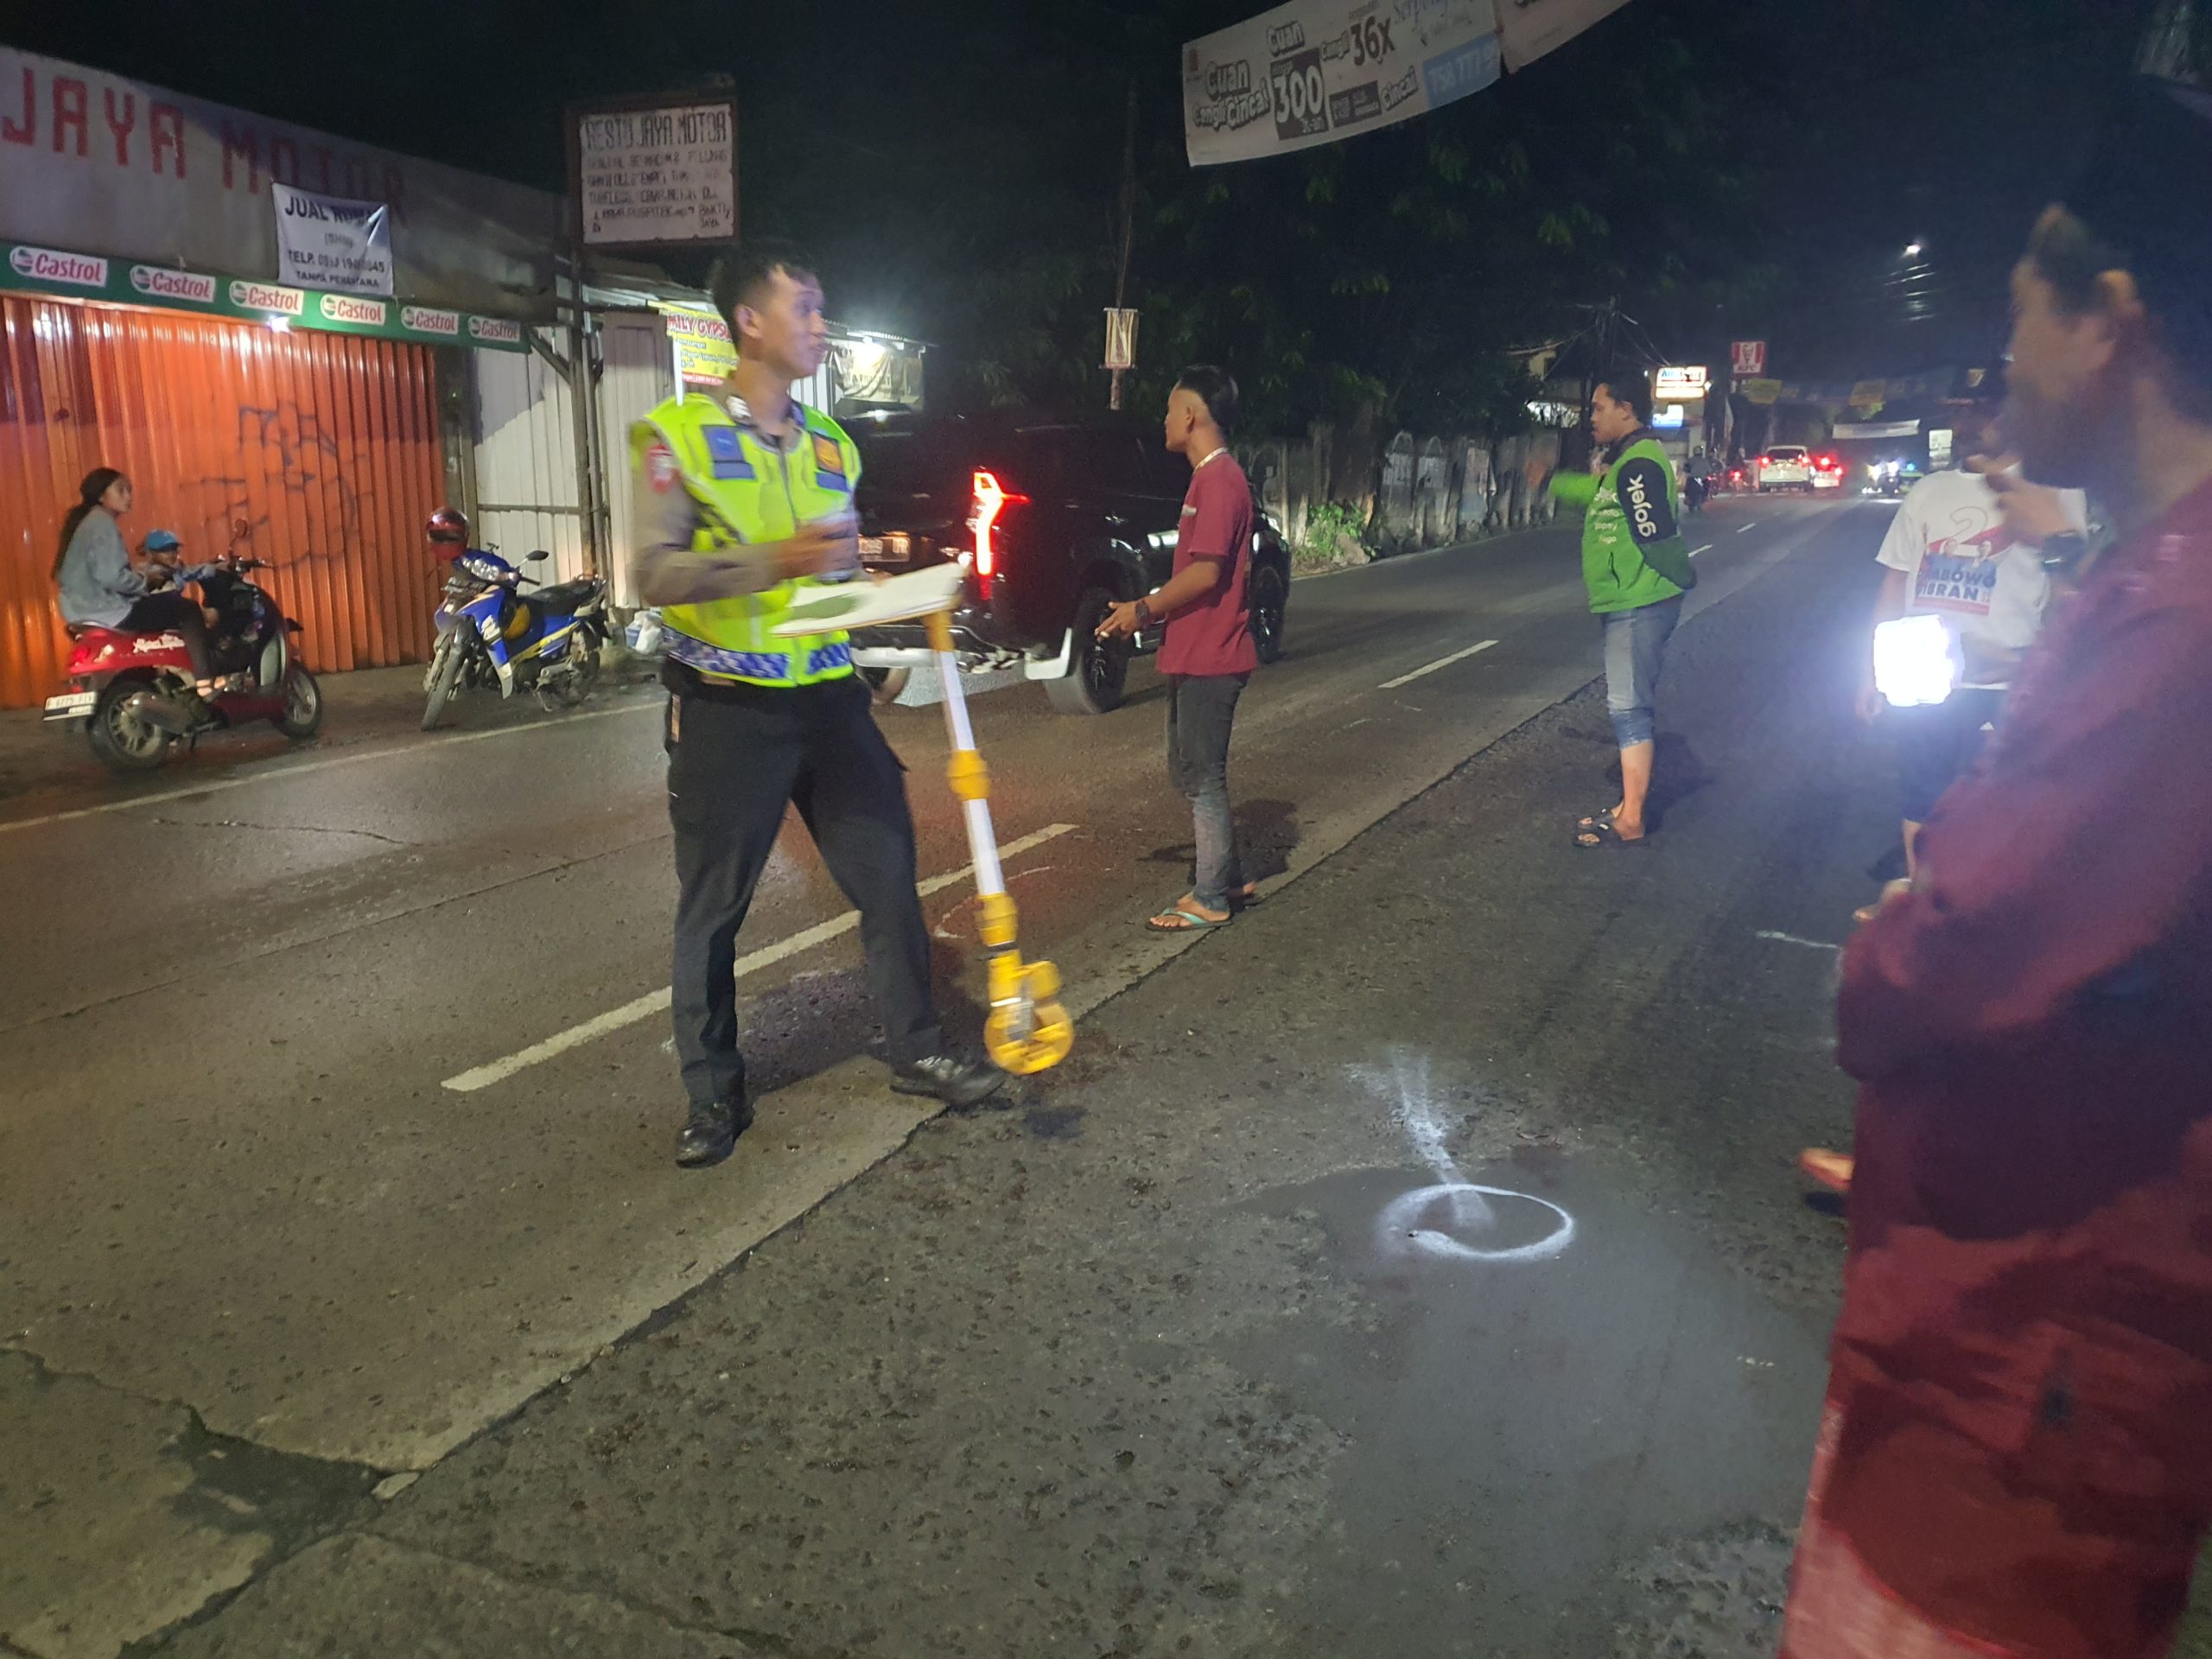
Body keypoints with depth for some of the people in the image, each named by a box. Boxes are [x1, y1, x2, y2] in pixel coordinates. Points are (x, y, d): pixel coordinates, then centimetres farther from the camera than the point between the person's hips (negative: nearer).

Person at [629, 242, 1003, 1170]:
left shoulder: (829, 446, 14)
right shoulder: (676, 435, -5)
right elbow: (656, 574, -15)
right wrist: (774, 559, -27)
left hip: (829, 699, 5)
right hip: (727, 709, -5)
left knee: (888, 878, 7)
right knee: (712, 910, 5)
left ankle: (915, 1052, 24)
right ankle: (713, 1092, 20)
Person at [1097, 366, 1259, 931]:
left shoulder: (1220, 480, -16)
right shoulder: (1208, 478, 15)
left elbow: (1206, 572, -22)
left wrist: (1144, 610, -11)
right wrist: (1149, 609, 13)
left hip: (1210, 658, -10)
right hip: (1192, 654, 10)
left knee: (1203, 778, -2)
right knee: (1190, 771, 17)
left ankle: (1209, 900, 8)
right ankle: (1229, 878, 27)